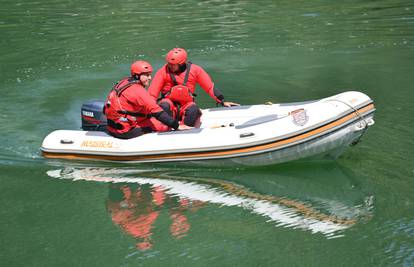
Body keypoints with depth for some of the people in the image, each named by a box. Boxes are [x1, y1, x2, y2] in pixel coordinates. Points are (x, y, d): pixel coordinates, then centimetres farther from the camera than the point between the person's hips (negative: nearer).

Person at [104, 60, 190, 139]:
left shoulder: (124, 82, 8)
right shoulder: (138, 90, -20)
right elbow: (157, 112, -22)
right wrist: (177, 126, -17)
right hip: (125, 132, -9)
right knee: (166, 125, -5)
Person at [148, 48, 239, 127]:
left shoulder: (195, 70, -2)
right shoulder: (163, 71, -4)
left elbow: (210, 87, 3)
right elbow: (152, 93, -4)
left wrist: (223, 102, 1)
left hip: (186, 104, 1)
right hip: (169, 102, 0)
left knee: (193, 110, -34)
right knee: (165, 107, -35)